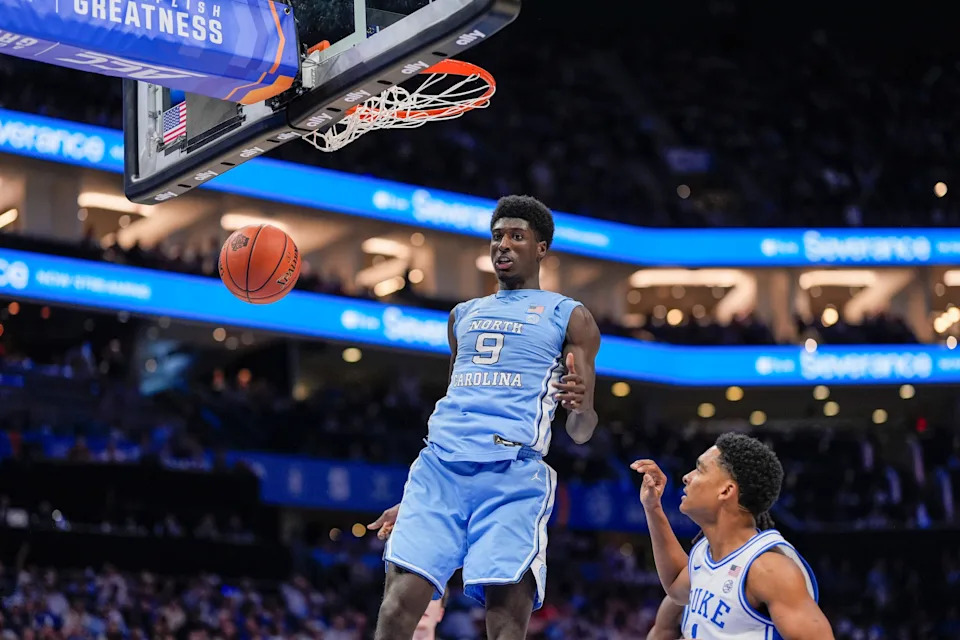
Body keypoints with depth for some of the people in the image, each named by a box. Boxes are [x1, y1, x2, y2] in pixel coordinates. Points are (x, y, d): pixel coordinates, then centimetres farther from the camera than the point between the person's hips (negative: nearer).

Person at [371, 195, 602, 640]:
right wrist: (411, 498, 26)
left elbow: (580, 433, 7)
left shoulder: (569, 317, 12)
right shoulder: (464, 315, 27)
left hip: (513, 472, -4)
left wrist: (581, 407, -18)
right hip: (441, 465, 4)